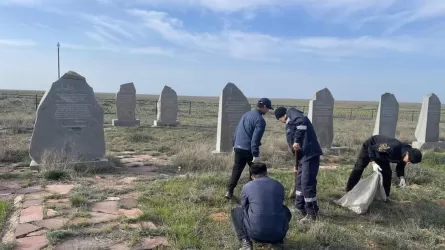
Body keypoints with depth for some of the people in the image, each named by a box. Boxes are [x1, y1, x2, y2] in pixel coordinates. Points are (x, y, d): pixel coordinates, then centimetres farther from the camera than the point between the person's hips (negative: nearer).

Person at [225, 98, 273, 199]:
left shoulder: (246, 114, 13)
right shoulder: (260, 120, -12)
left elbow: (236, 131, 18)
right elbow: (255, 139, -19)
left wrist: (234, 144, 26)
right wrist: (256, 155, -18)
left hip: (238, 148, 6)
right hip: (249, 150, -6)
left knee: (236, 170, 10)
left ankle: (229, 191, 4)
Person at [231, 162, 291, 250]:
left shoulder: (247, 187, 7)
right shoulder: (279, 185, 14)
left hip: (256, 234, -2)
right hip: (278, 232, 2)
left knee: (236, 211, 24)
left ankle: (246, 243, 9)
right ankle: (278, 242, 18)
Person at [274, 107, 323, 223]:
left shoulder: (291, 113, 1)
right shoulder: (291, 123, 27)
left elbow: (302, 121, -25)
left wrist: (297, 141, -22)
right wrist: (297, 164, 31)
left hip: (310, 154, -10)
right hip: (304, 155, 10)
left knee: (307, 183, -6)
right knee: (300, 182, 19)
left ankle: (311, 214, 3)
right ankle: (300, 207, 33)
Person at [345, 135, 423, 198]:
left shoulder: (404, 155, -19)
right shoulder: (393, 148, -43)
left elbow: (400, 166, 0)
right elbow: (372, 148, -33)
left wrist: (402, 177, -17)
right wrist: (374, 163, -37)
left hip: (381, 153, 6)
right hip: (370, 146, -6)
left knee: (387, 173, -3)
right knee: (359, 168, -2)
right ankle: (349, 191, 10)